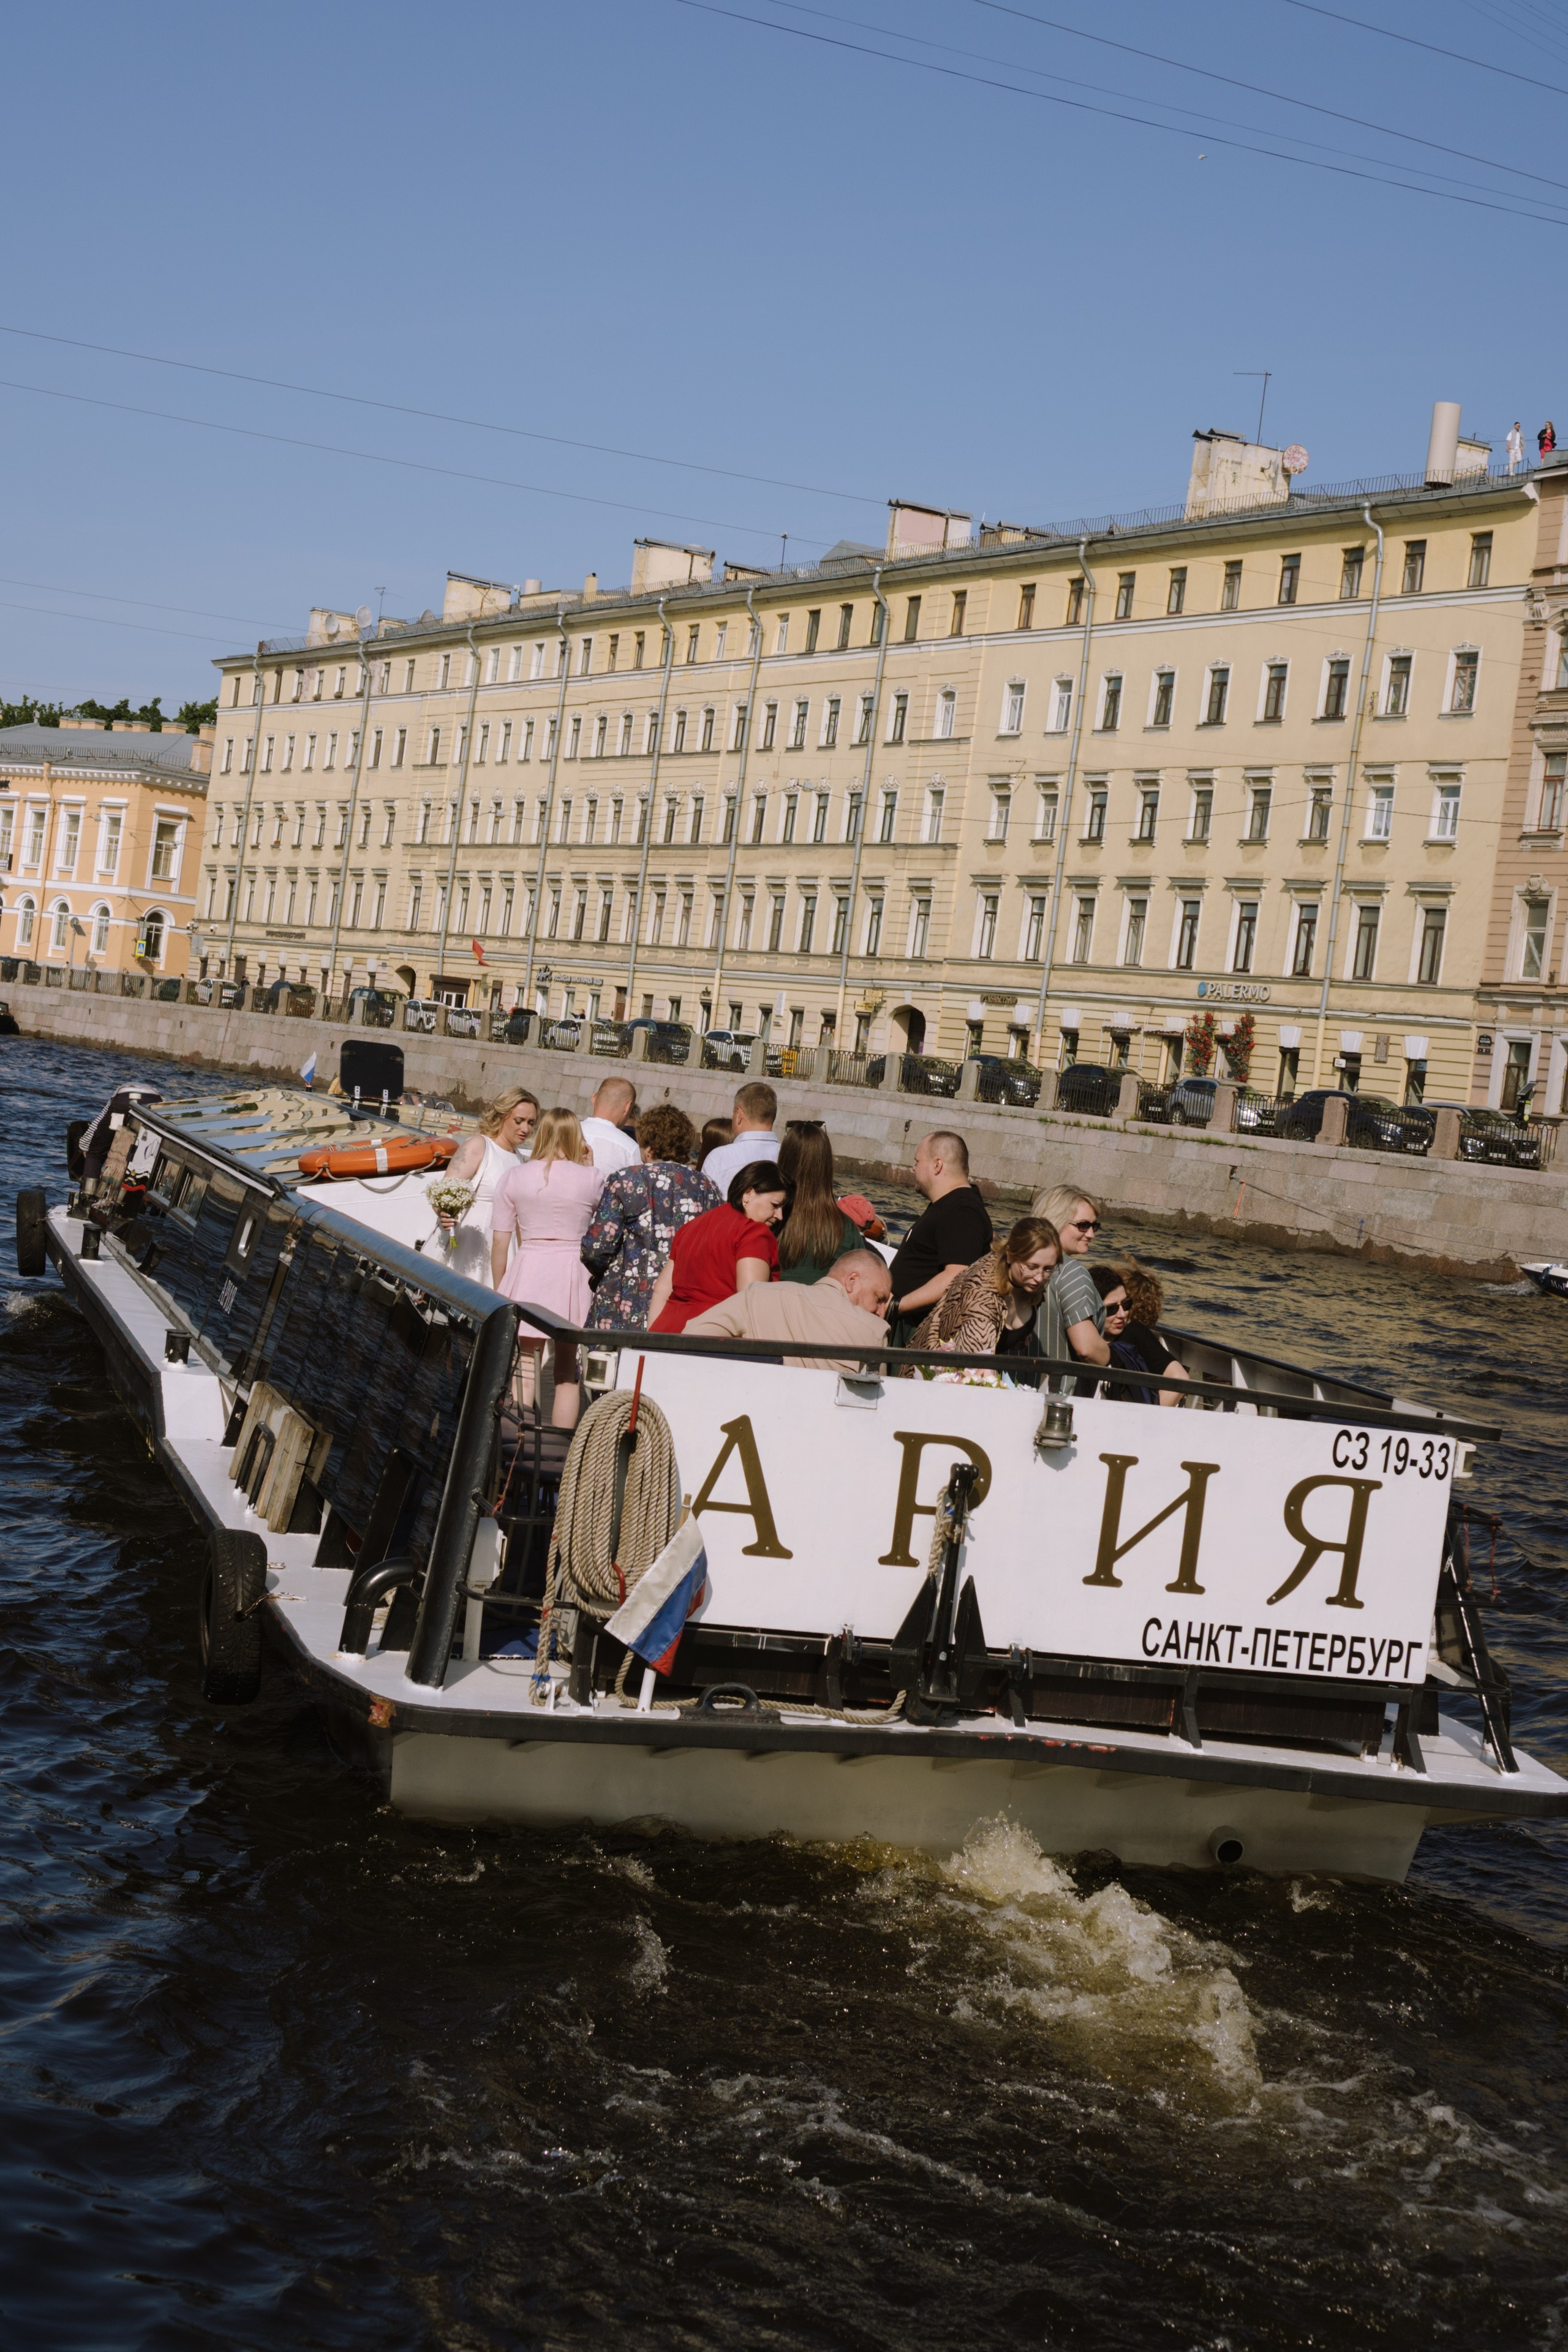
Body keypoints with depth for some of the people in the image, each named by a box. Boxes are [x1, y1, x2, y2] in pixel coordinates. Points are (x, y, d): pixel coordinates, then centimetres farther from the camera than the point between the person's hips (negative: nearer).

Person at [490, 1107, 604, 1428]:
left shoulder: (514, 1177, 0)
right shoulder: (591, 1178, -4)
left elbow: (500, 1242, 1)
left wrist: (499, 1290, 12)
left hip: (528, 1273, 0)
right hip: (573, 1274, 0)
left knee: (526, 1368, 4)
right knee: (567, 1372, 10)